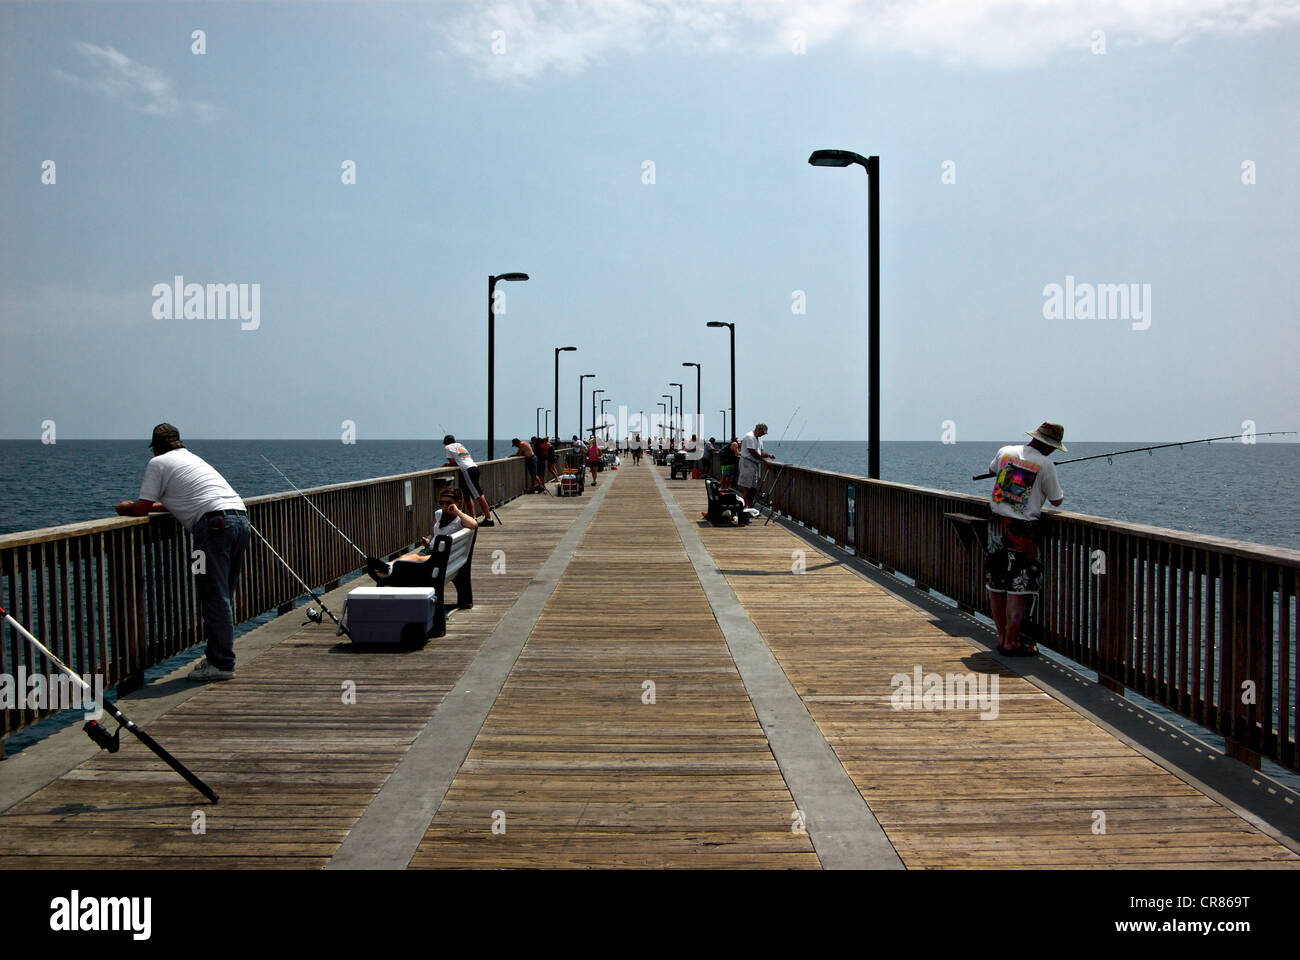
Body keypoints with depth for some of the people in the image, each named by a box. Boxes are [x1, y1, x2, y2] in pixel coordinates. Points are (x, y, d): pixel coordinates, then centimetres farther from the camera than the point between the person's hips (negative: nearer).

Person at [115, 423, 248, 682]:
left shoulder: (158, 463, 8)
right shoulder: (192, 458, 32)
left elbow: (142, 508, 8)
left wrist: (128, 507, 29)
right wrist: (157, 505, 44)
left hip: (216, 524, -8)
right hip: (241, 518, 8)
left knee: (214, 597, -6)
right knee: (221, 596, 13)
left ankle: (221, 663, -6)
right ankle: (220, 657, 17)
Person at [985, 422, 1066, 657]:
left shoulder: (1005, 452, 5)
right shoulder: (1045, 465, -10)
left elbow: (992, 469, 28)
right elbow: (1057, 501, 1)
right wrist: (1052, 486, 20)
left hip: (996, 524, 6)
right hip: (1022, 530, -6)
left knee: (996, 584, 13)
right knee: (1019, 589, 0)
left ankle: (1002, 638, 22)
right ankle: (1011, 643, 2)